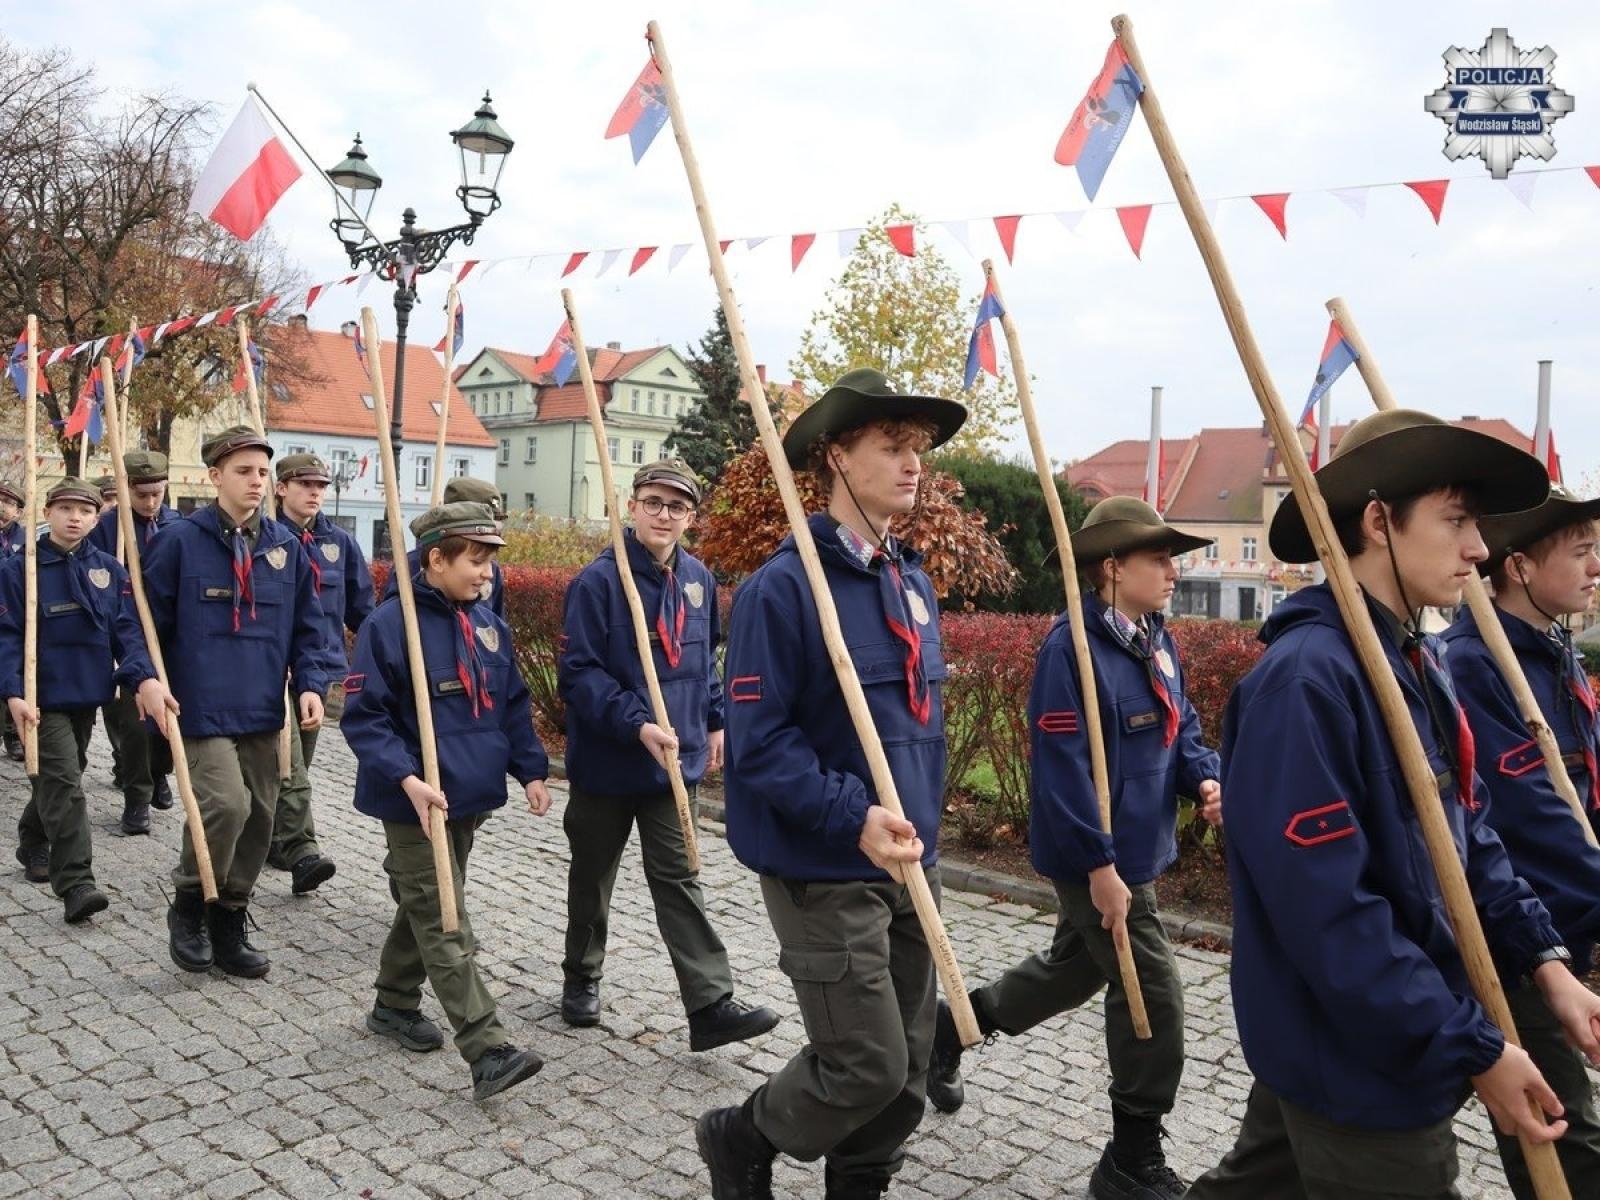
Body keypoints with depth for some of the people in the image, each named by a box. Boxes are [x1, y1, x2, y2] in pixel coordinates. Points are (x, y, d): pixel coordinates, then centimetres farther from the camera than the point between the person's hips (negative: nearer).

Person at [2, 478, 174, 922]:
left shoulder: (109, 570, 3)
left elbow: (127, 629, -2)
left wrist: (143, 677, -18)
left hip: (88, 694, 5)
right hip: (44, 697, -4)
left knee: (58, 780, 21)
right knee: (64, 785, -11)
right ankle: (76, 885, -10)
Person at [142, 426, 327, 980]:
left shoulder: (285, 545, 8)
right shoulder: (180, 539, -4)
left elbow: (305, 626, 12)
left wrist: (309, 684, 0)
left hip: (262, 710, 5)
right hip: (202, 707, -5)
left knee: (258, 816, 9)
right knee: (226, 804, -19)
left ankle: (228, 924, 27)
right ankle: (188, 905, 8)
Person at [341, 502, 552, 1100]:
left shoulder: (489, 625, 7)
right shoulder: (389, 624, -15)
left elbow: (513, 706, 14)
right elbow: (363, 716, -16)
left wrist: (530, 770, 6)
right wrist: (408, 779, -27)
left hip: (471, 796, 7)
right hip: (416, 802, -7)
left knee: (425, 907, 20)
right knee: (444, 922, -5)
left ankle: (394, 1004, 39)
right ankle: (489, 1050, -6)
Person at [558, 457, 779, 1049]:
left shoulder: (698, 579, 4)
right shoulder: (597, 581, -15)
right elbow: (578, 673, -19)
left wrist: (715, 721, 15)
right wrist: (637, 724, -28)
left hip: (675, 760, 4)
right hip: (605, 761, -4)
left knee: (678, 877, 4)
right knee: (593, 876, 14)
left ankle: (710, 1004, 3)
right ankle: (581, 978, 35)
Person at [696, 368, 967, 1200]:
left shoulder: (914, 584, 9)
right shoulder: (783, 586, -16)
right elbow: (759, 743, -19)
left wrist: (920, 827, 17)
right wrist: (855, 817, -28)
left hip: (909, 864, 8)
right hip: (826, 872, -7)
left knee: (907, 1071, 14)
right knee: (867, 1068, -1)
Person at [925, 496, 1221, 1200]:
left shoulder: (1157, 642, 8)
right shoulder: (1072, 647, -21)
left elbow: (1181, 727, 16)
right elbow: (1063, 767, -25)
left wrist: (1205, 779, -5)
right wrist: (1099, 864, -24)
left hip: (1139, 847, 10)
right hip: (1096, 857, -10)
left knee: (1073, 969, 23)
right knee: (1153, 993, -2)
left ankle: (952, 1026, 43)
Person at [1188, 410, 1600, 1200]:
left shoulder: (1421, 664, 6)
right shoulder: (1304, 677, -26)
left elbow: (1468, 836, 13)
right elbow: (1327, 910, -28)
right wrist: (1472, 1048, -21)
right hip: (1354, 1056, -9)